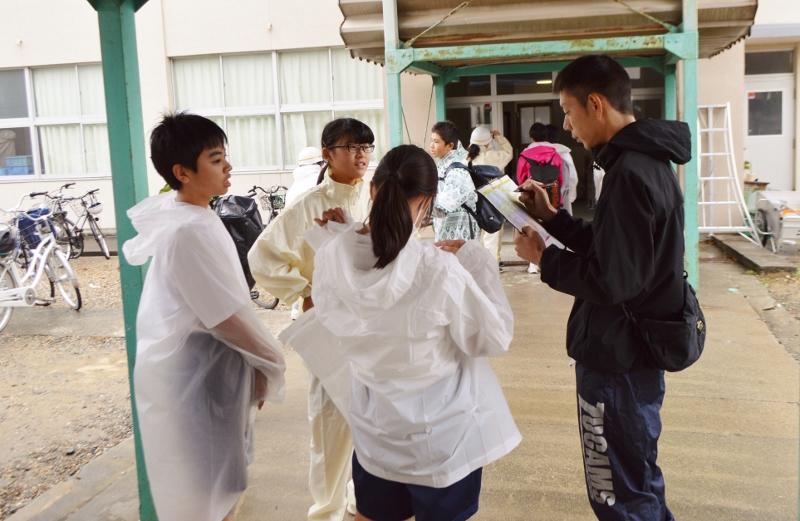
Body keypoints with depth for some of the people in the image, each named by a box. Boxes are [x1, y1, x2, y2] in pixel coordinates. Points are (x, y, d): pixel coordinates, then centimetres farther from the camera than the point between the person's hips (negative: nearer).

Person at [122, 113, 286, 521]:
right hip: (193, 376, -10)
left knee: (209, 486, 23)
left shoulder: (180, 216, 7)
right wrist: (271, 360, -7)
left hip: (195, 369, 10)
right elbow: (226, 316, -22)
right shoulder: (190, 231, -24)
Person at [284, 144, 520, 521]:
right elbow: (493, 339, -15)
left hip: (372, 424, 4)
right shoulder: (439, 270, -28)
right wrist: (475, 263, -9)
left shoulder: (333, 256, -15)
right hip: (440, 431, -3)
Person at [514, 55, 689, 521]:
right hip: (634, 349, 10)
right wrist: (552, 217, 10)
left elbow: (608, 281, -26)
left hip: (617, 359, -10)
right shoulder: (646, 161, 9)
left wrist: (544, 259, -12)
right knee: (638, 483, 26)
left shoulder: (630, 173, -24)